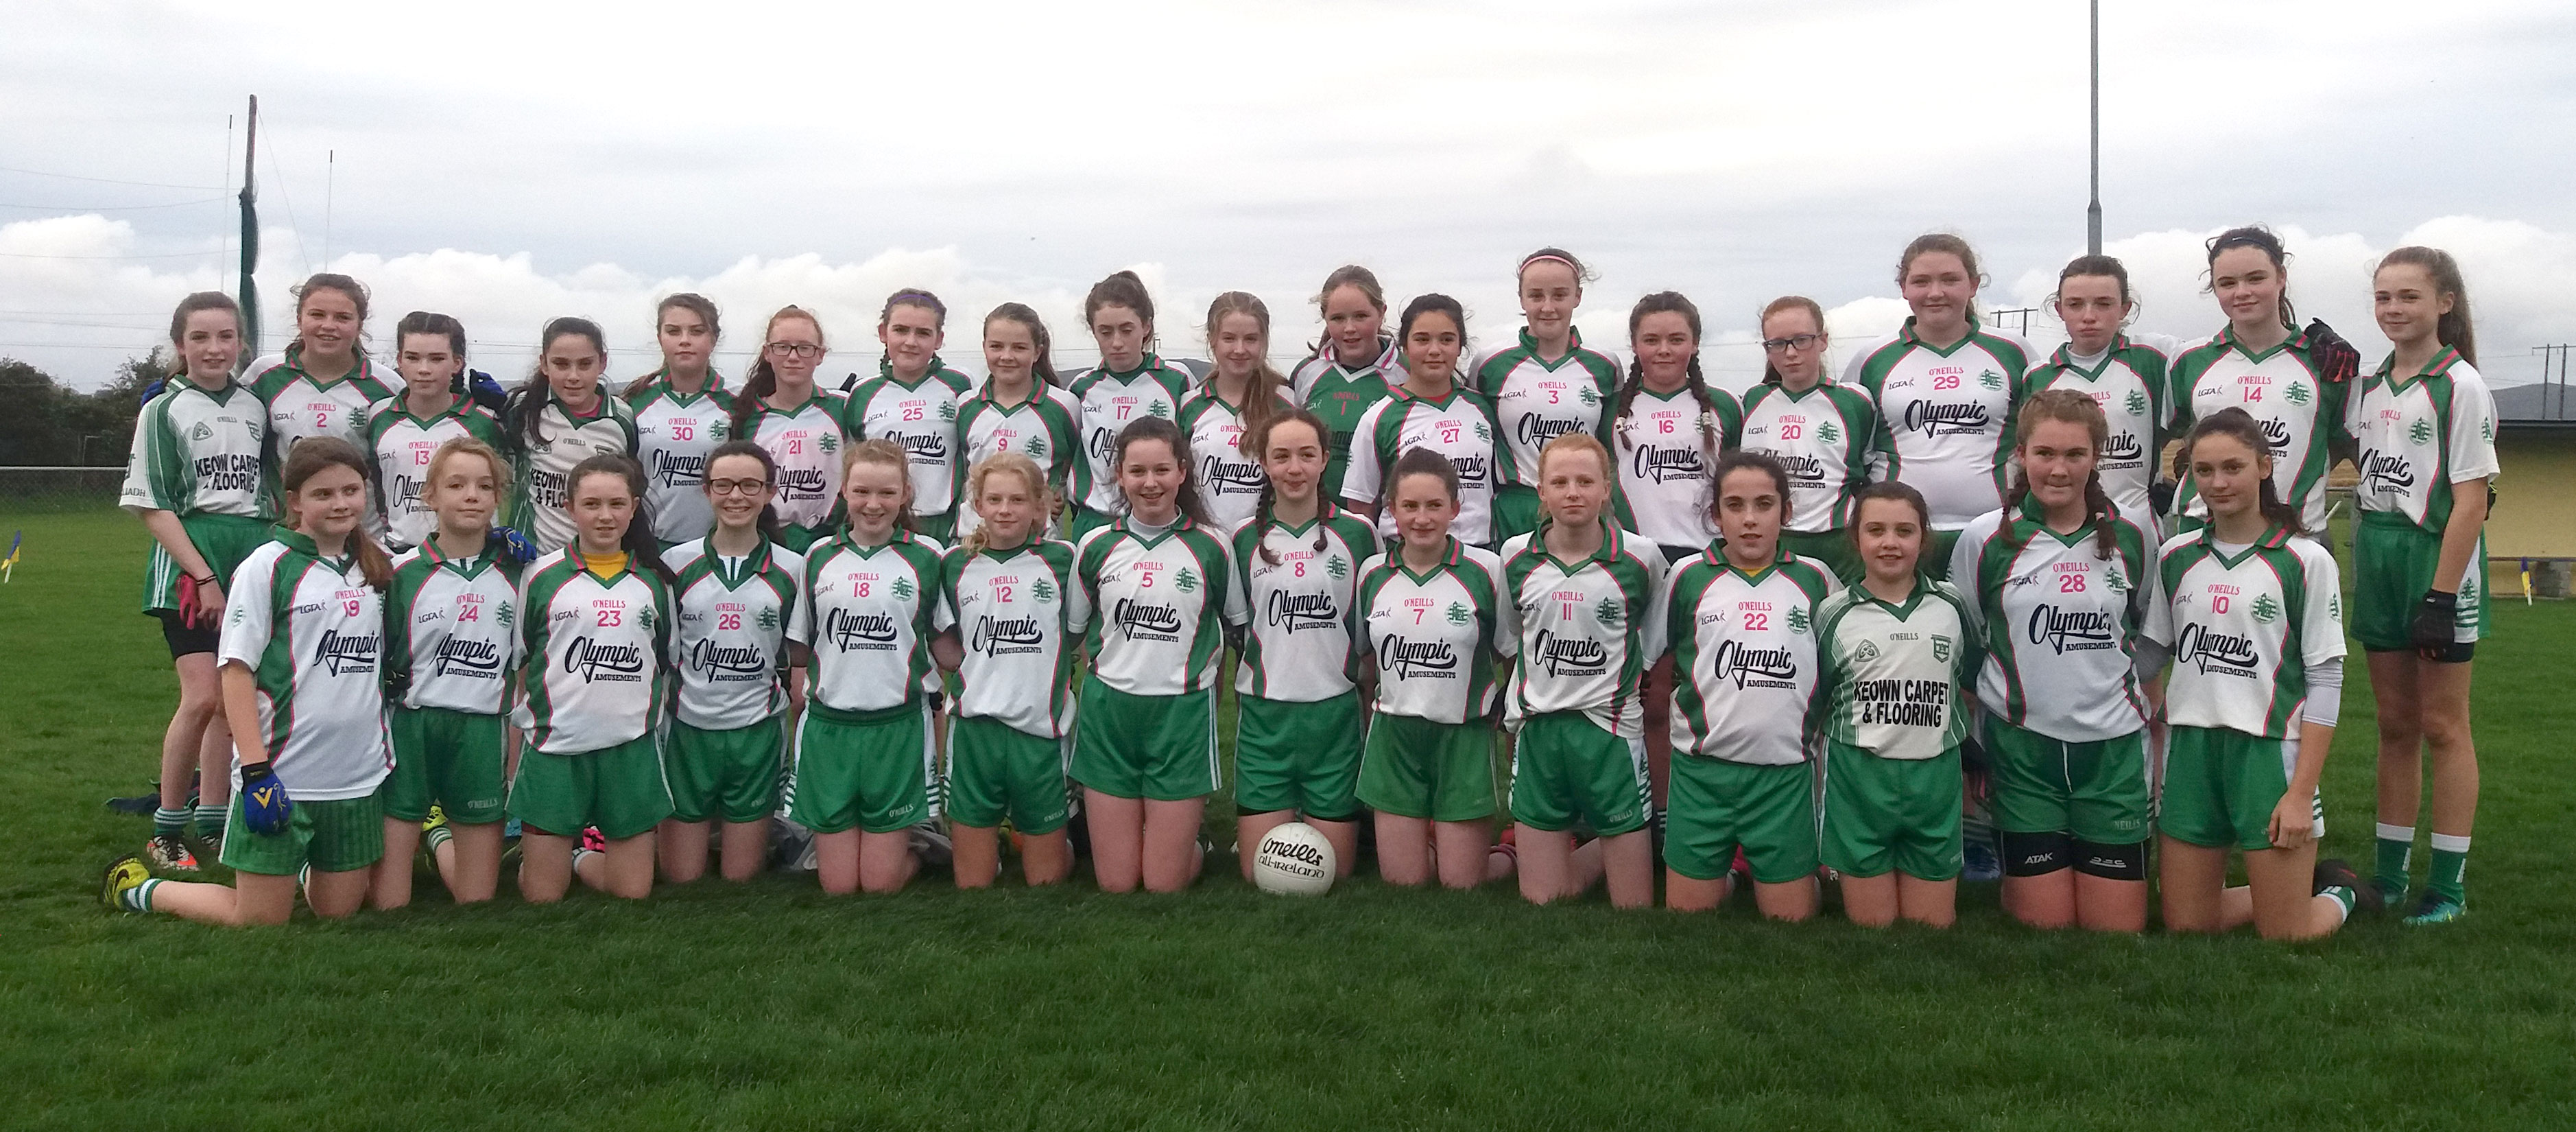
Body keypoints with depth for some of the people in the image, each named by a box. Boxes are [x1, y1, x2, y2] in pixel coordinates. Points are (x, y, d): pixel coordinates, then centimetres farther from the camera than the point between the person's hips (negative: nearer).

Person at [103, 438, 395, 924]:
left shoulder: (377, 569, 9)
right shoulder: (267, 567, -7)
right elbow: (236, 670, -10)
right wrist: (256, 769, -16)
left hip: (358, 776, 5)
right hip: (281, 776, -5)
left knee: (338, 911, 11)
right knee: (261, 921, 2)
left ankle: (303, 869, 43)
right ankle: (138, 889, 25)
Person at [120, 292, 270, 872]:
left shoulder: (256, 407, 11)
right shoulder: (164, 410, -1)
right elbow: (153, 506, -5)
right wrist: (203, 575, -12)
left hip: (254, 558, 4)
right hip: (188, 562, -4)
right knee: (203, 697, -13)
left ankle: (213, 820, 16)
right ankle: (167, 829, 0)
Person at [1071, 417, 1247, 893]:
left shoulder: (1212, 546, -2)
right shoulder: (1096, 545, 2)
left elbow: (1234, 626, 9)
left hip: (1183, 711, -1)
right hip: (1108, 709, 2)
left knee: (1164, 884, 1)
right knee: (1115, 883, 6)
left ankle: (1193, 843, 32)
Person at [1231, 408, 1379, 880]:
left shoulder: (1357, 534, 2)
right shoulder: (1245, 540, 4)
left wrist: (1373, 708, 7)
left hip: (1335, 714, 0)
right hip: (1263, 716, 1)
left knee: (1334, 875, 3)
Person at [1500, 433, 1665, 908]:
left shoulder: (1640, 557, -5)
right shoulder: (1516, 556, 1)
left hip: (1611, 730, -2)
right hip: (1537, 731, 2)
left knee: (1634, 908, 3)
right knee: (1541, 904, 6)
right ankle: (1596, 854, 34)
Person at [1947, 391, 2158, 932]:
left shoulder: (2131, 535, 2)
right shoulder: (1985, 540, -3)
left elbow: (2147, 633, 18)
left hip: (2113, 745, 2)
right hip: (2022, 745, -2)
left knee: (2117, 926, 3)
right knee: (2045, 924, -1)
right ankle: (2009, 869, 29)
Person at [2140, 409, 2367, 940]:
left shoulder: (2305, 561, -5)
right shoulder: (2175, 556, 7)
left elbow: (2326, 681, -7)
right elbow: (2149, 655, 14)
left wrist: (2301, 792, -12)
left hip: (2270, 751, -4)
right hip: (2189, 750, 4)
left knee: (2287, 938, -1)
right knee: (2185, 926, 8)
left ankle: (2339, 893, 32)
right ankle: (2285, 887, 35)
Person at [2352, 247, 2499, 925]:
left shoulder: (2461, 386, -10)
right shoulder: (2370, 388, 10)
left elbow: (2470, 501, -14)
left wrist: (2442, 596, -17)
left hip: (2439, 561, -6)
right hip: (2377, 562, 6)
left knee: (2442, 724, -1)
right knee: (2395, 725, 11)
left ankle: (2448, 885, 7)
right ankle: (2389, 874, 17)